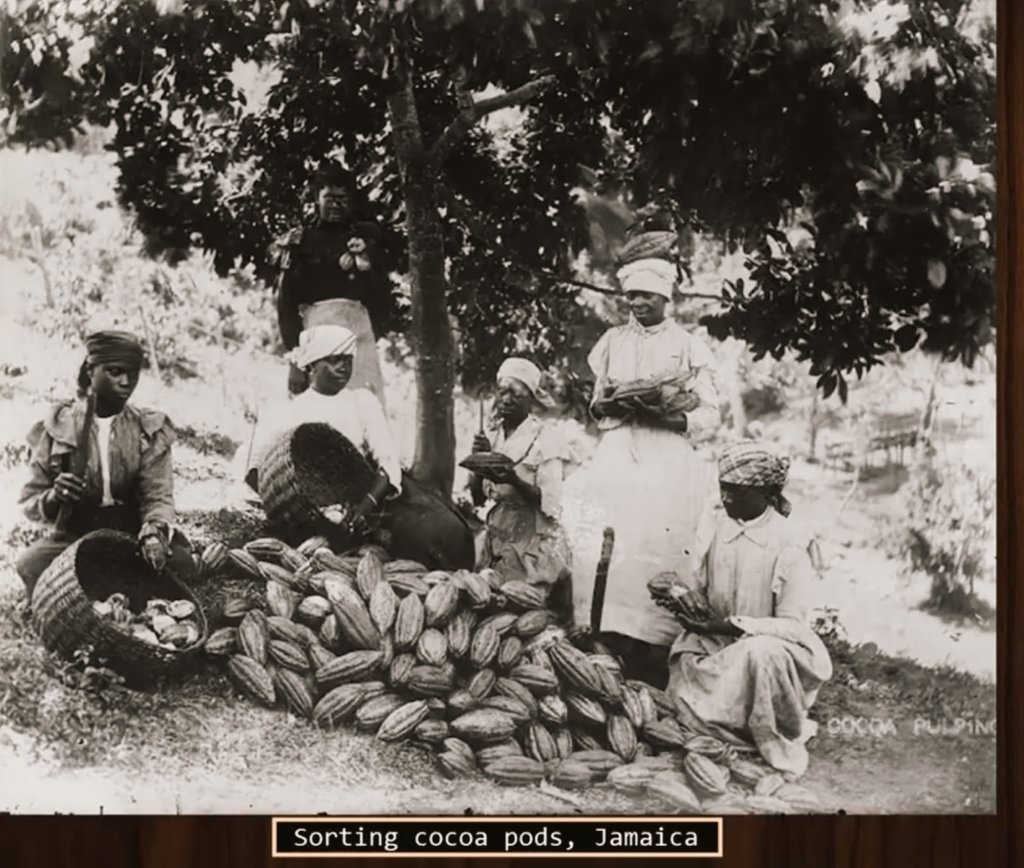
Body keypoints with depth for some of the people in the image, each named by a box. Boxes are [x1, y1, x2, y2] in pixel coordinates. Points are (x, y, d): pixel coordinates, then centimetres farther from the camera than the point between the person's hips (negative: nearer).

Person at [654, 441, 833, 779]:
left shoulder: (787, 548, -17)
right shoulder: (724, 526, 1)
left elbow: (792, 626, -19)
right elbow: (704, 583, 13)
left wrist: (727, 625, -27)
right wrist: (681, 592, -11)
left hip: (770, 649, -5)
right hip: (721, 648, 6)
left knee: (759, 653, -38)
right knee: (685, 685, -21)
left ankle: (785, 744, -12)